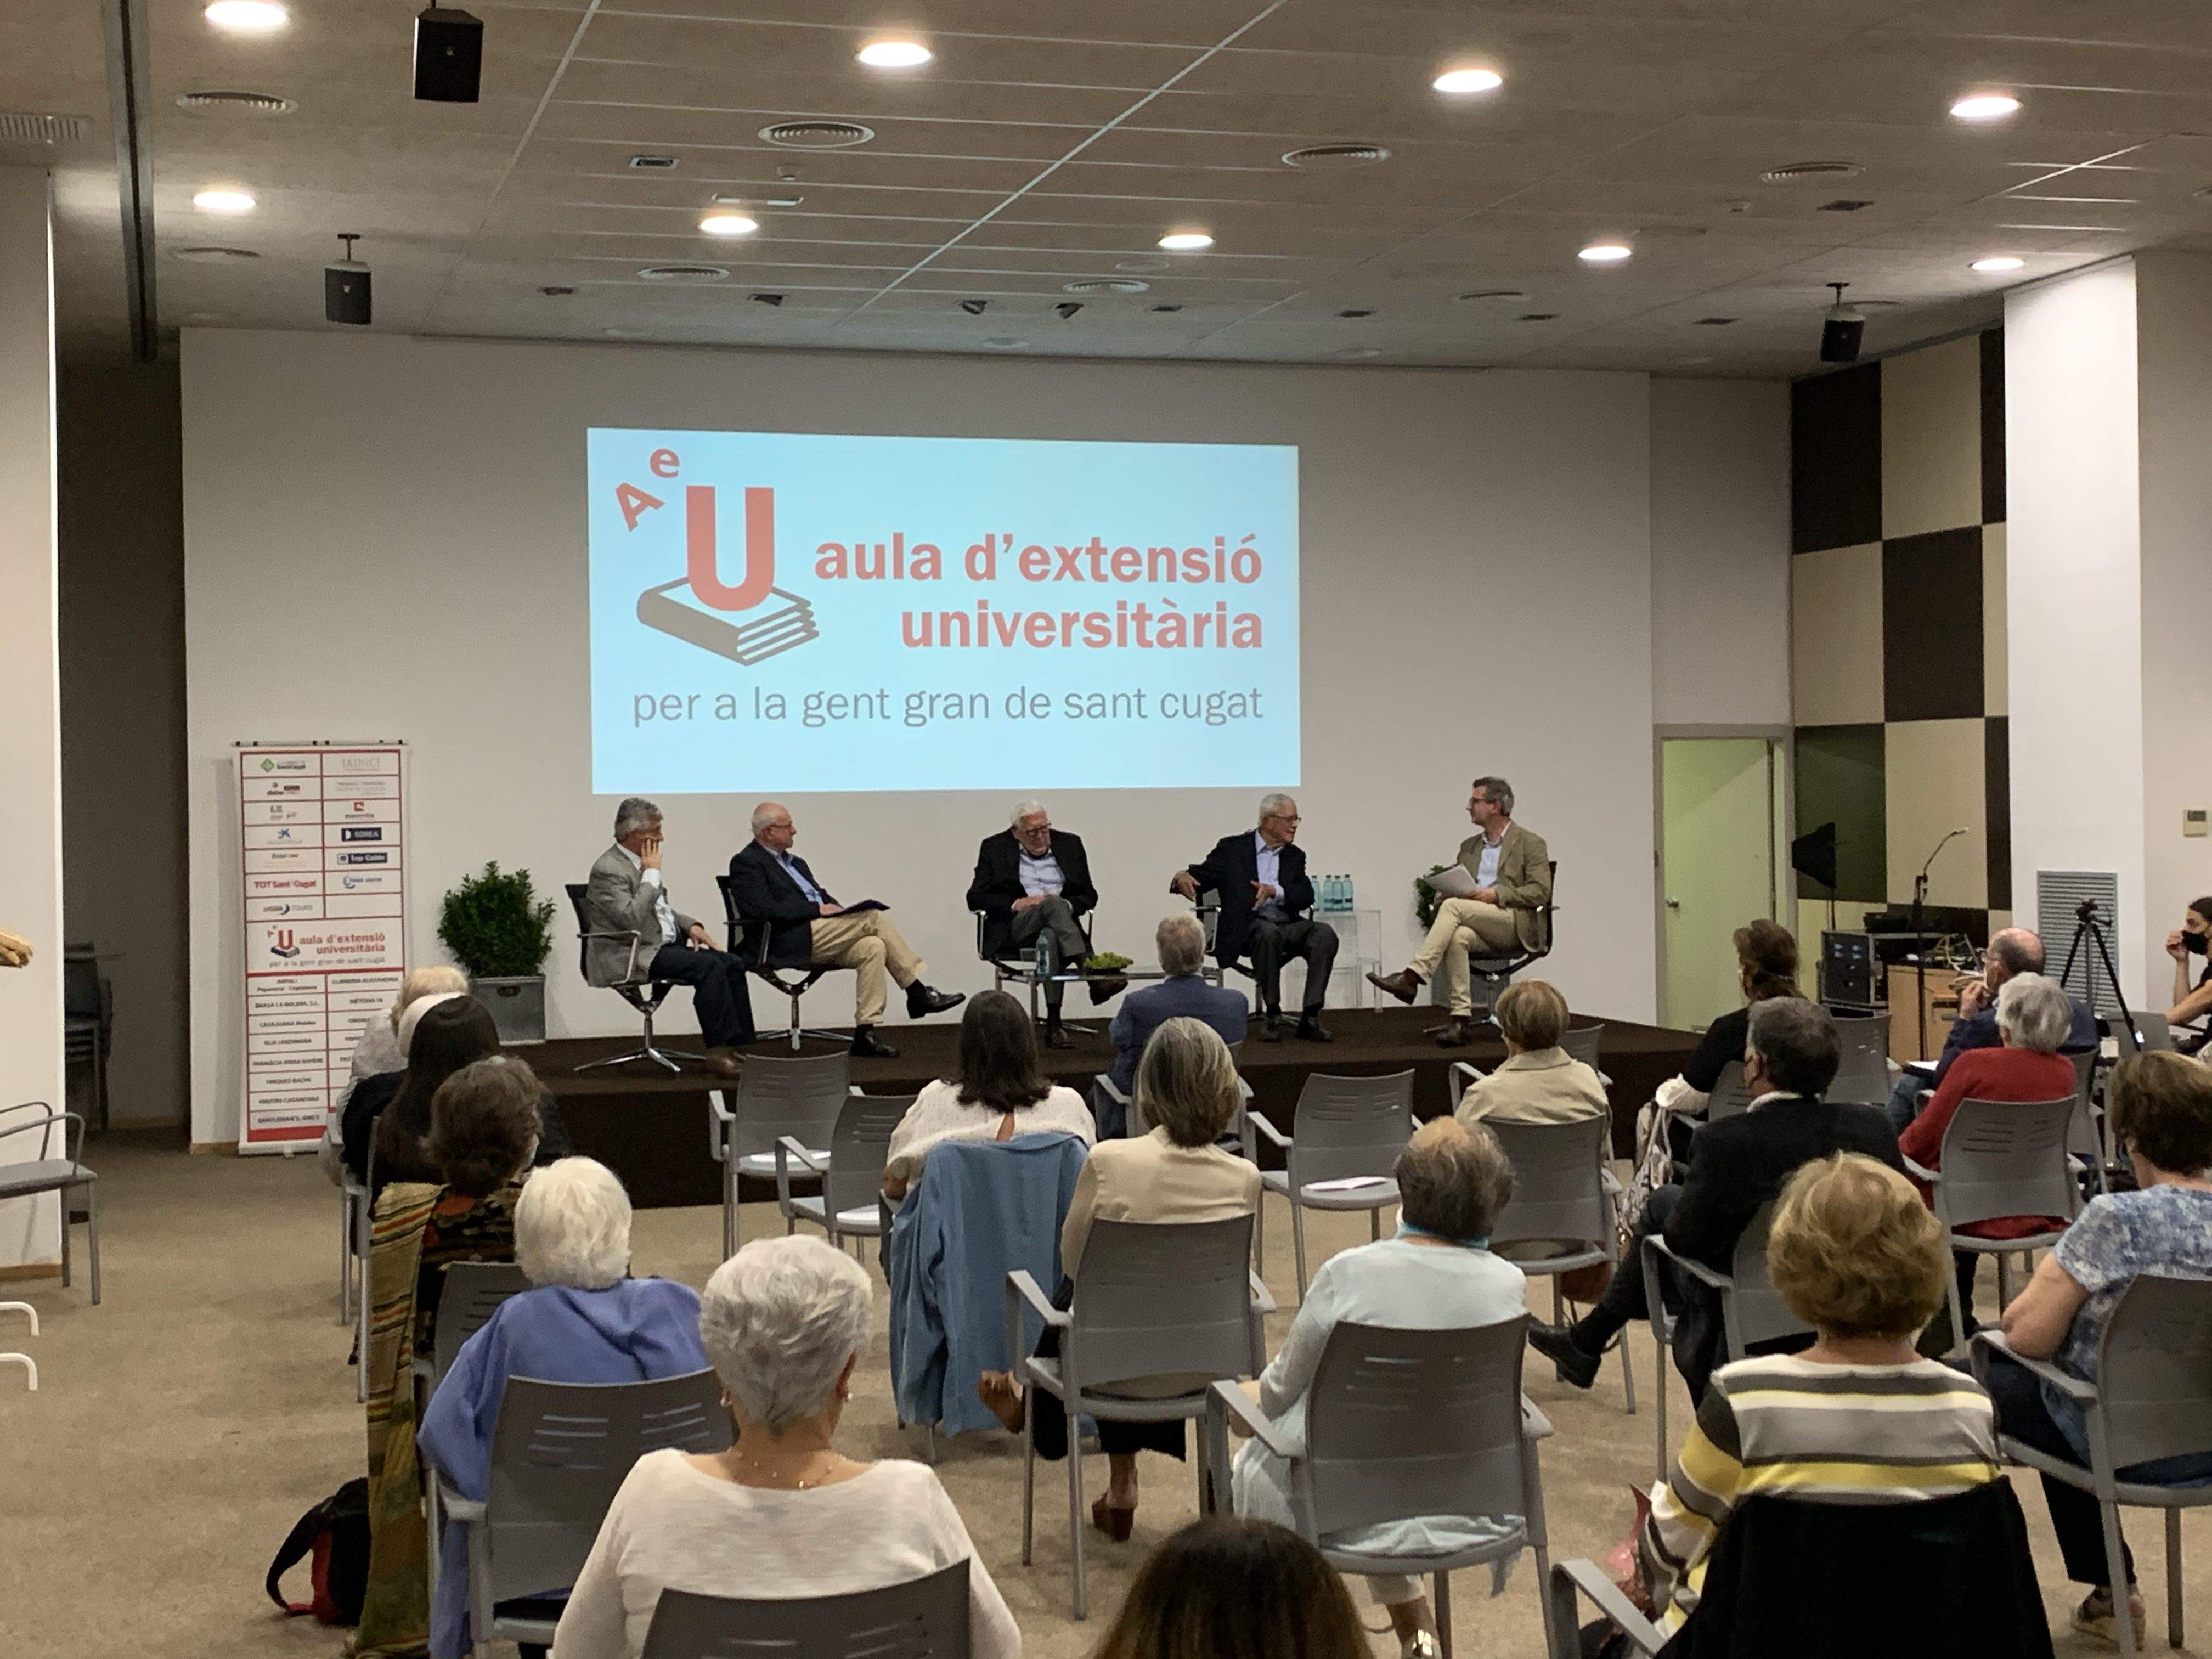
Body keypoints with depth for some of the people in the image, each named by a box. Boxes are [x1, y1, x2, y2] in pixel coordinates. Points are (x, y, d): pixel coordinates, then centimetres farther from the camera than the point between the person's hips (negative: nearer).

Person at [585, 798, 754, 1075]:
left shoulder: (641, 863, 15)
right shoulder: (608, 870, -14)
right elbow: (632, 919, -27)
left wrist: (690, 926, 6)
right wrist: (652, 874, -17)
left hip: (665, 946, 10)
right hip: (630, 958, -10)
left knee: (733, 964, -6)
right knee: (709, 966, -27)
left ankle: (741, 1047, -9)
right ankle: (718, 1052, -24)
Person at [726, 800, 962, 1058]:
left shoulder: (795, 862, 26)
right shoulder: (746, 863, -2)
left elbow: (822, 897, 27)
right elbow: (764, 909, -17)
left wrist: (834, 908, 2)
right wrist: (817, 909, -16)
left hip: (821, 940, 9)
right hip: (789, 944, -9)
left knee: (873, 947, -18)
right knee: (874, 917, -17)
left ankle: (865, 1032, -20)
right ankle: (918, 994, -9)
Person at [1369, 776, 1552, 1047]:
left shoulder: (1530, 844, 5)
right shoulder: (1469, 847, 23)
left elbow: (1541, 892, -6)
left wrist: (1496, 895, -16)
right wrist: (1443, 896, -2)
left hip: (1516, 926, -5)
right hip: (1477, 926, 5)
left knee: (1454, 906, -29)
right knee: (1457, 937, -33)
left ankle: (1412, 977, -34)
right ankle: (1461, 1021, -36)